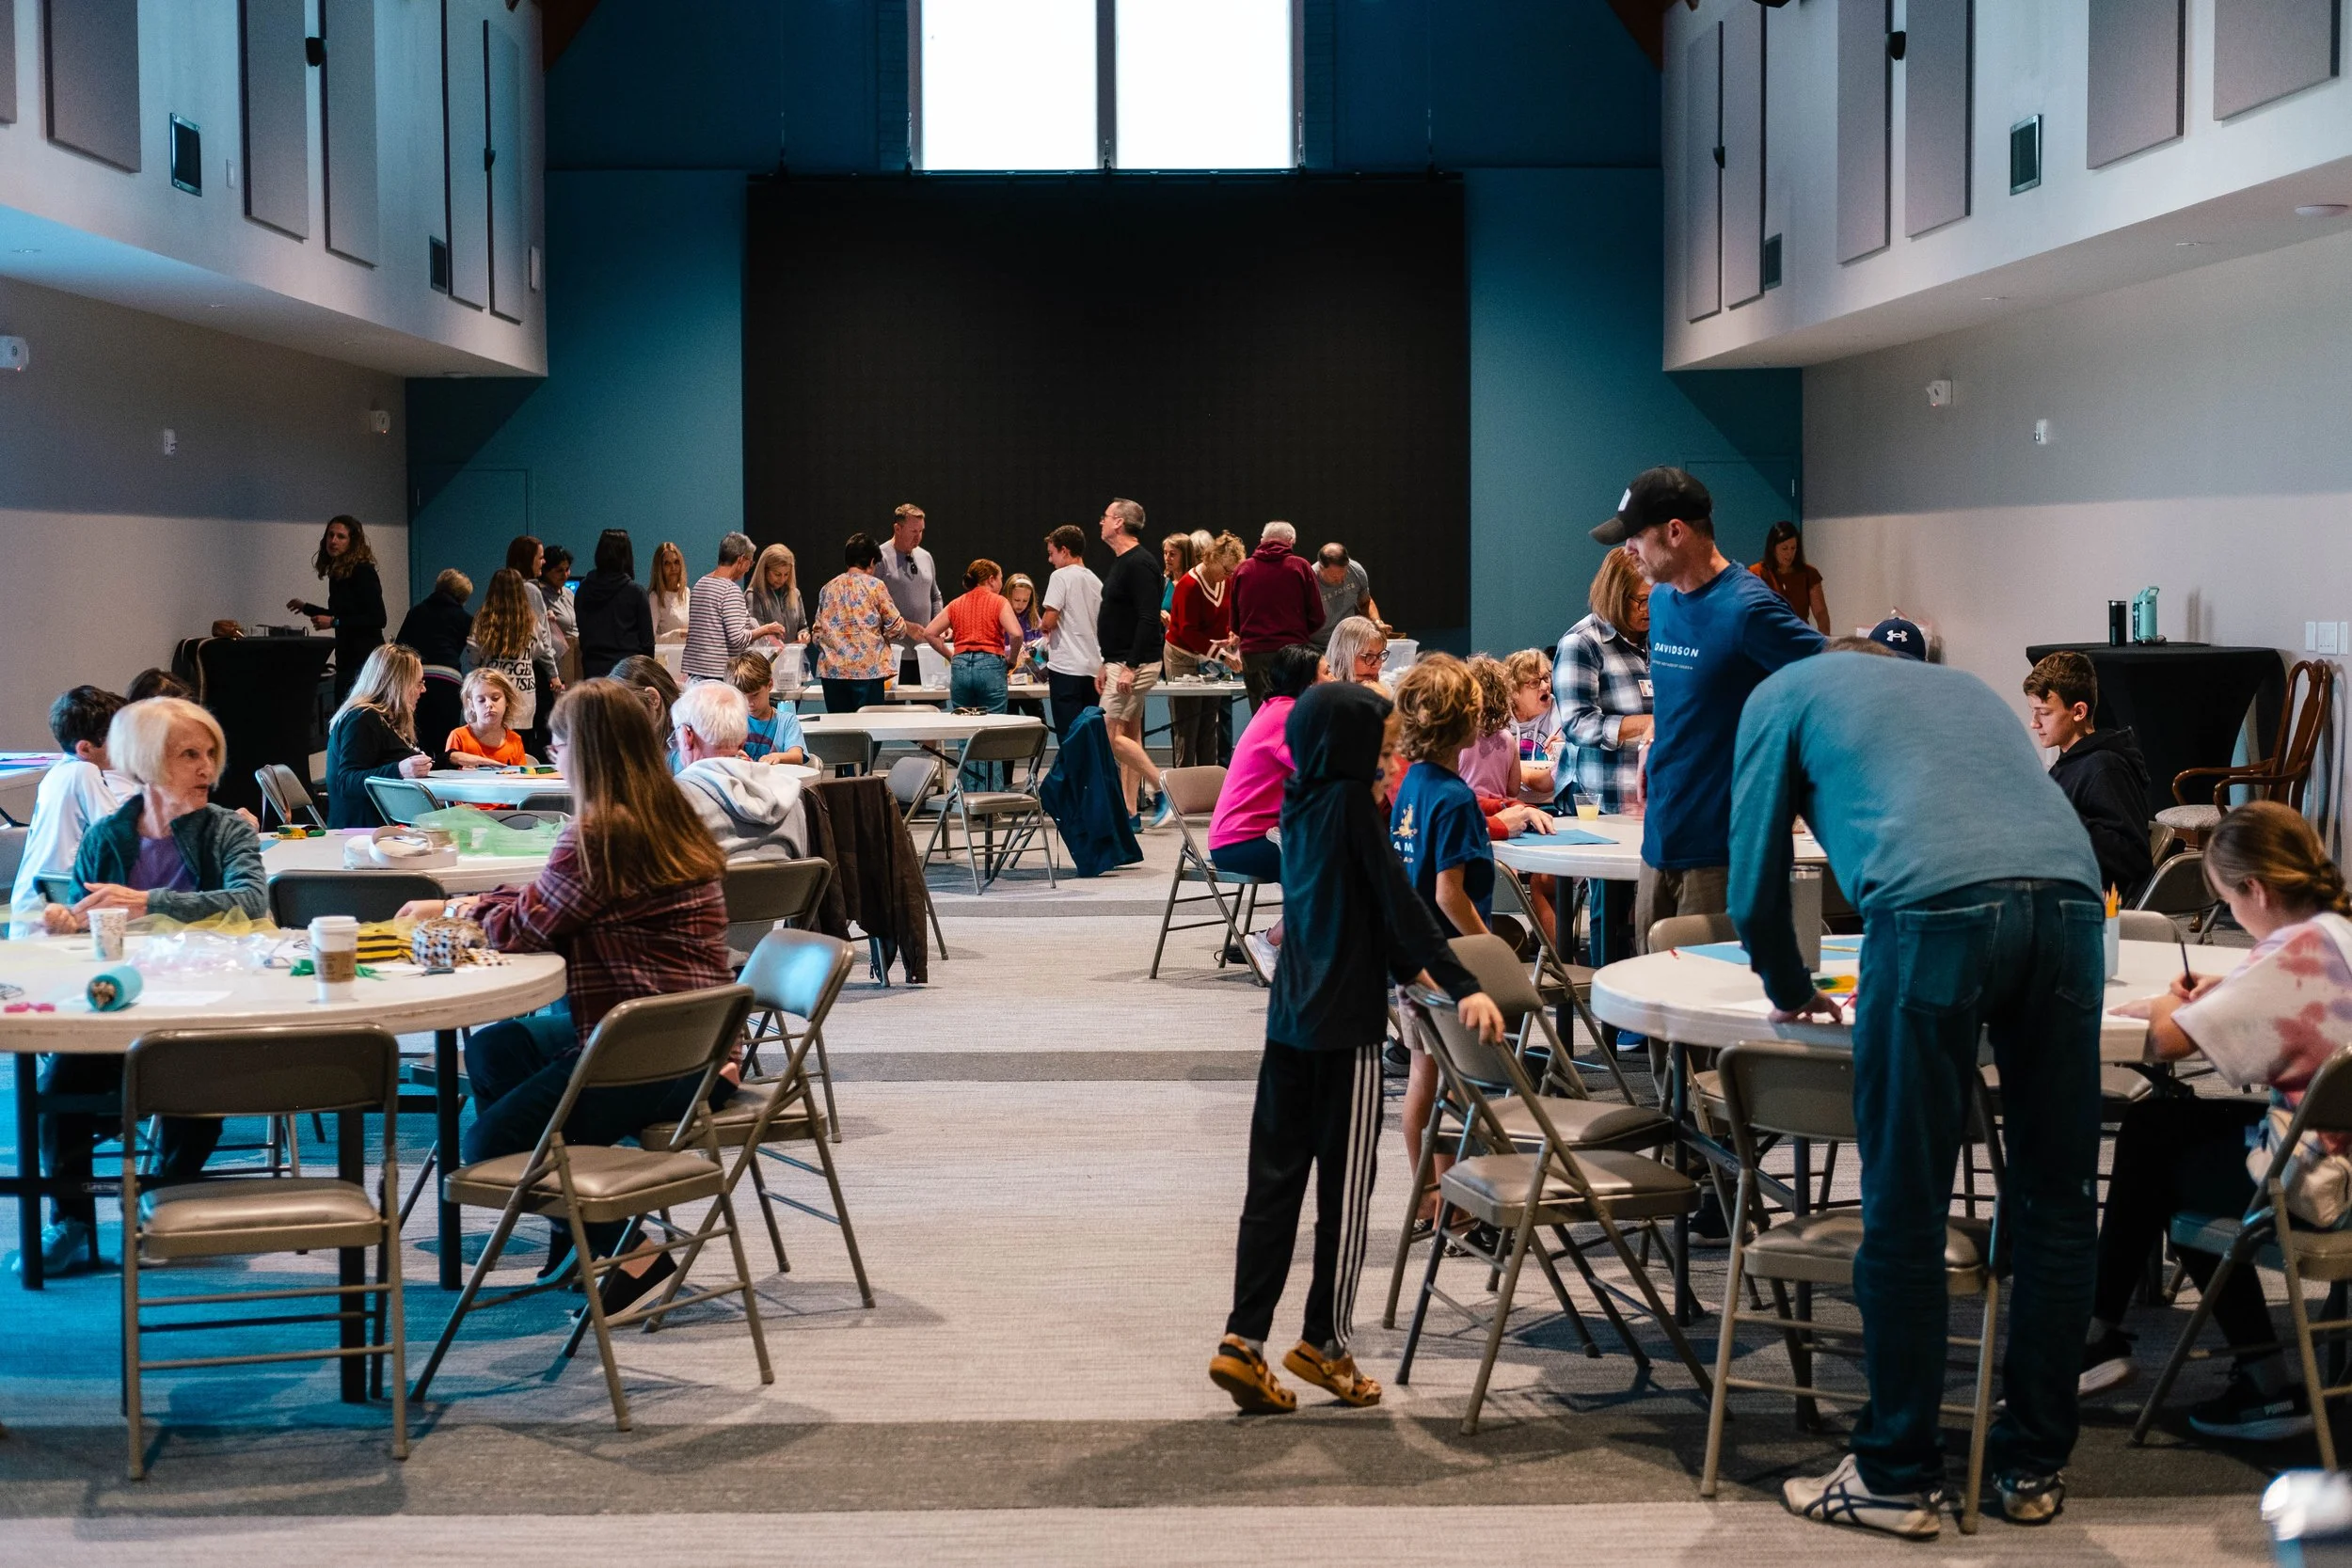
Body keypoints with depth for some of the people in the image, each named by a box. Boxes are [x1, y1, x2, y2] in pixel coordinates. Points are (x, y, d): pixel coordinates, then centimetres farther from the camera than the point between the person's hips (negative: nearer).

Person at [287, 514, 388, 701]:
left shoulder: (363, 572, -12)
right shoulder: (337, 573, 12)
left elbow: (378, 619, -18)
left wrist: (334, 622, -19)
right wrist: (307, 608, 28)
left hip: (365, 659, -9)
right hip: (347, 660, 9)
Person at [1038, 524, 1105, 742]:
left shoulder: (1061, 576, -7)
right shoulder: (1096, 581, 14)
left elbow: (1050, 620, -13)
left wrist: (1045, 628, 7)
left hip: (1066, 666, -7)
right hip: (1093, 667, 7)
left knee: (1068, 735, -6)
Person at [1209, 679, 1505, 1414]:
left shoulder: (1300, 805, 11)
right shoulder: (1352, 805, -13)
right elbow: (1400, 902, -17)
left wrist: (1408, 966, 29)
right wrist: (1464, 987, -18)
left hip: (1290, 1015, 7)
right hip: (1346, 1022, -7)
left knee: (1275, 1176, 7)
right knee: (1345, 1186, 3)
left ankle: (1244, 1340, 5)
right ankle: (1325, 1342, 10)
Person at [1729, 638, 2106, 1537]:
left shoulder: (1785, 693, 26)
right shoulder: (1966, 687, 38)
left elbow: (1755, 882, 22)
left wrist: (1792, 992, 39)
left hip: (1938, 903, -5)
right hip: (2069, 892, 5)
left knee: (1905, 1214, 3)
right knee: (2053, 1200, 13)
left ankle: (1896, 1478, 9)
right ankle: (2034, 1467, 21)